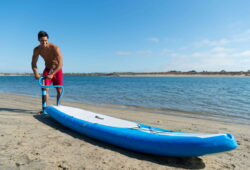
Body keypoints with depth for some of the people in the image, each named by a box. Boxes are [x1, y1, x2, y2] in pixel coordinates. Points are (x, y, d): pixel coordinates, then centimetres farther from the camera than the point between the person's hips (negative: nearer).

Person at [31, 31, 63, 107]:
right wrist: (36, 73, -24)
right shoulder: (37, 49, -12)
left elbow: (60, 64, -30)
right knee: (45, 88, -10)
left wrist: (52, 74, -36)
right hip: (47, 69, 3)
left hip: (57, 70, -3)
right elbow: (33, 63, -6)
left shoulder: (55, 48, -25)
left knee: (59, 91, 0)